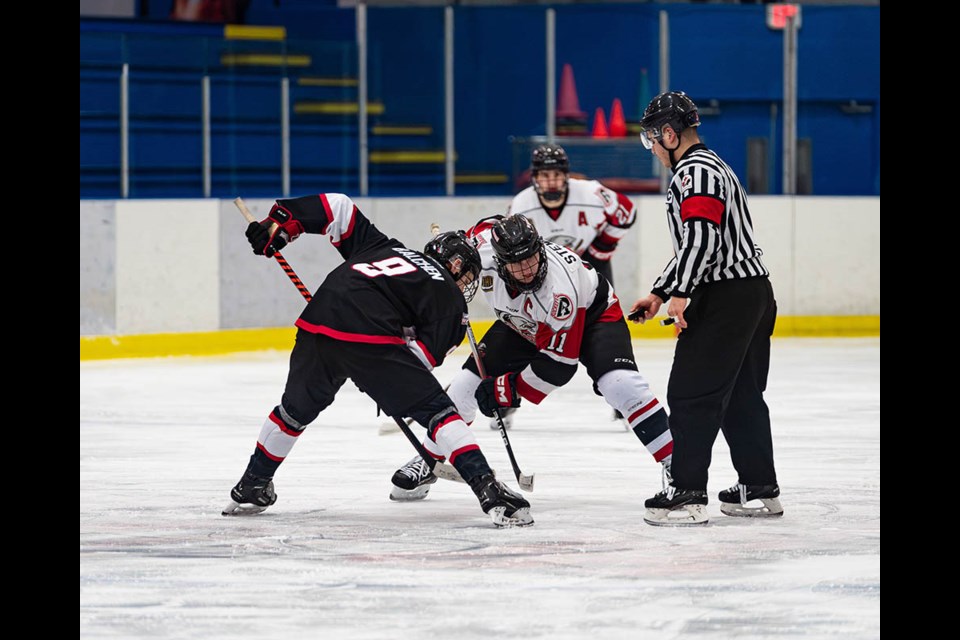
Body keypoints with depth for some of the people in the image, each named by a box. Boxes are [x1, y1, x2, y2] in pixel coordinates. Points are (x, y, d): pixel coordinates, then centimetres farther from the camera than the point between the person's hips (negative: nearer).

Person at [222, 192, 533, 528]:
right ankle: (488, 490, -11)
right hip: (370, 338, -6)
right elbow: (426, 352, 4)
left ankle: (251, 487, 41)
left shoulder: (385, 247, 32)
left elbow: (338, 208, 29)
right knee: (436, 410, 1)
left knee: (296, 409, 30)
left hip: (317, 323, 6)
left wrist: (279, 224, 30)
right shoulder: (449, 296, 16)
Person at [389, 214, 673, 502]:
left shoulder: (560, 286, -43)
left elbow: (560, 360, -34)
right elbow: (486, 227, -1)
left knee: (618, 381, -29)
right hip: (523, 324, 5)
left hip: (591, 313, -5)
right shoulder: (485, 248, -31)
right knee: (468, 383, -4)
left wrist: (511, 389, -32)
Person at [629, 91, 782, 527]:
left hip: (725, 297, -11)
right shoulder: (709, 167, 22)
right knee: (741, 395, 16)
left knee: (691, 393, -8)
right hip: (755, 293, 11)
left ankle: (687, 494, -10)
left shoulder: (695, 172, -12)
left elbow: (702, 235, -26)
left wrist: (680, 292, -24)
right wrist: (659, 293, 26)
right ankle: (759, 490, 20)